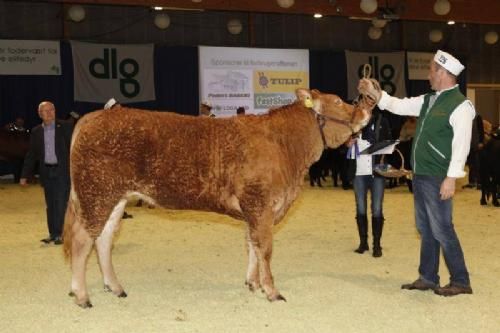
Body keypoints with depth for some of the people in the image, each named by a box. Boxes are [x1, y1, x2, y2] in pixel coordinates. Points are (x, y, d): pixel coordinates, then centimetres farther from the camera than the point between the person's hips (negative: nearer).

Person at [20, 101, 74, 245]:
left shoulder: (66, 127, -2)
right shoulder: (36, 132, 8)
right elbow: (31, 155, 12)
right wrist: (25, 175, 9)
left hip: (62, 171, -3)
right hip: (46, 172, 4)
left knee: (61, 203, -7)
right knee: (50, 205, 8)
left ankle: (60, 234, -1)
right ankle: (52, 234, 16)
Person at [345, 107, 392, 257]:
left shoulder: (381, 121, 3)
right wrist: (348, 144, -8)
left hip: (377, 170, -2)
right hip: (358, 171, 2)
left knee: (377, 209, 0)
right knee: (360, 208, 8)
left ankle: (377, 244, 7)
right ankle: (363, 242, 18)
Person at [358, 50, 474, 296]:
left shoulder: (460, 105, -13)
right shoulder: (429, 101, 13)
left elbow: (461, 145, -18)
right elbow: (399, 106, 21)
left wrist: (451, 178, -22)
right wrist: (374, 93, 11)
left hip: (437, 179, -9)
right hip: (420, 175, 9)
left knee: (441, 229, -5)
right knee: (425, 229, 14)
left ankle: (460, 281, 5)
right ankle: (428, 278, 23)